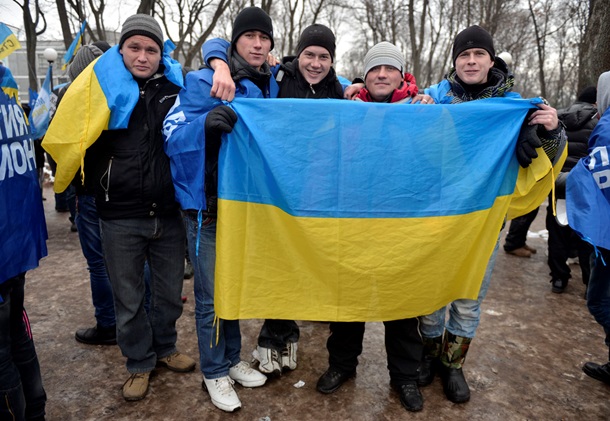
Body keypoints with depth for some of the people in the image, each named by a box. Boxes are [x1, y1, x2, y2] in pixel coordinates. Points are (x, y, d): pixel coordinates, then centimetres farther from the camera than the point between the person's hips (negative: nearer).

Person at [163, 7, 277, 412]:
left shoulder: (271, 87, 9)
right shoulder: (204, 82, -8)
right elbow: (173, 136, -15)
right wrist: (206, 123, -36)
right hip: (207, 206, -5)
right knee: (211, 296, 3)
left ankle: (233, 359, 35)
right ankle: (214, 372, 24)